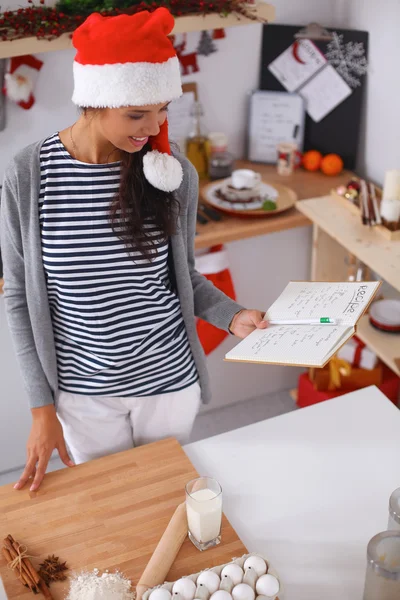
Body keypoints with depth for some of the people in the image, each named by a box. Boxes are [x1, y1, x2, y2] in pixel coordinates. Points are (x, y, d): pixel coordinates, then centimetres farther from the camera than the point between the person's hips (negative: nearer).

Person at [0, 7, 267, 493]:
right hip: (83, 391, -1)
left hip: (170, 380, 1)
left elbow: (183, 274, 4)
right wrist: (42, 407, -6)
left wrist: (231, 316, -15)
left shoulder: (173, 174, -11)